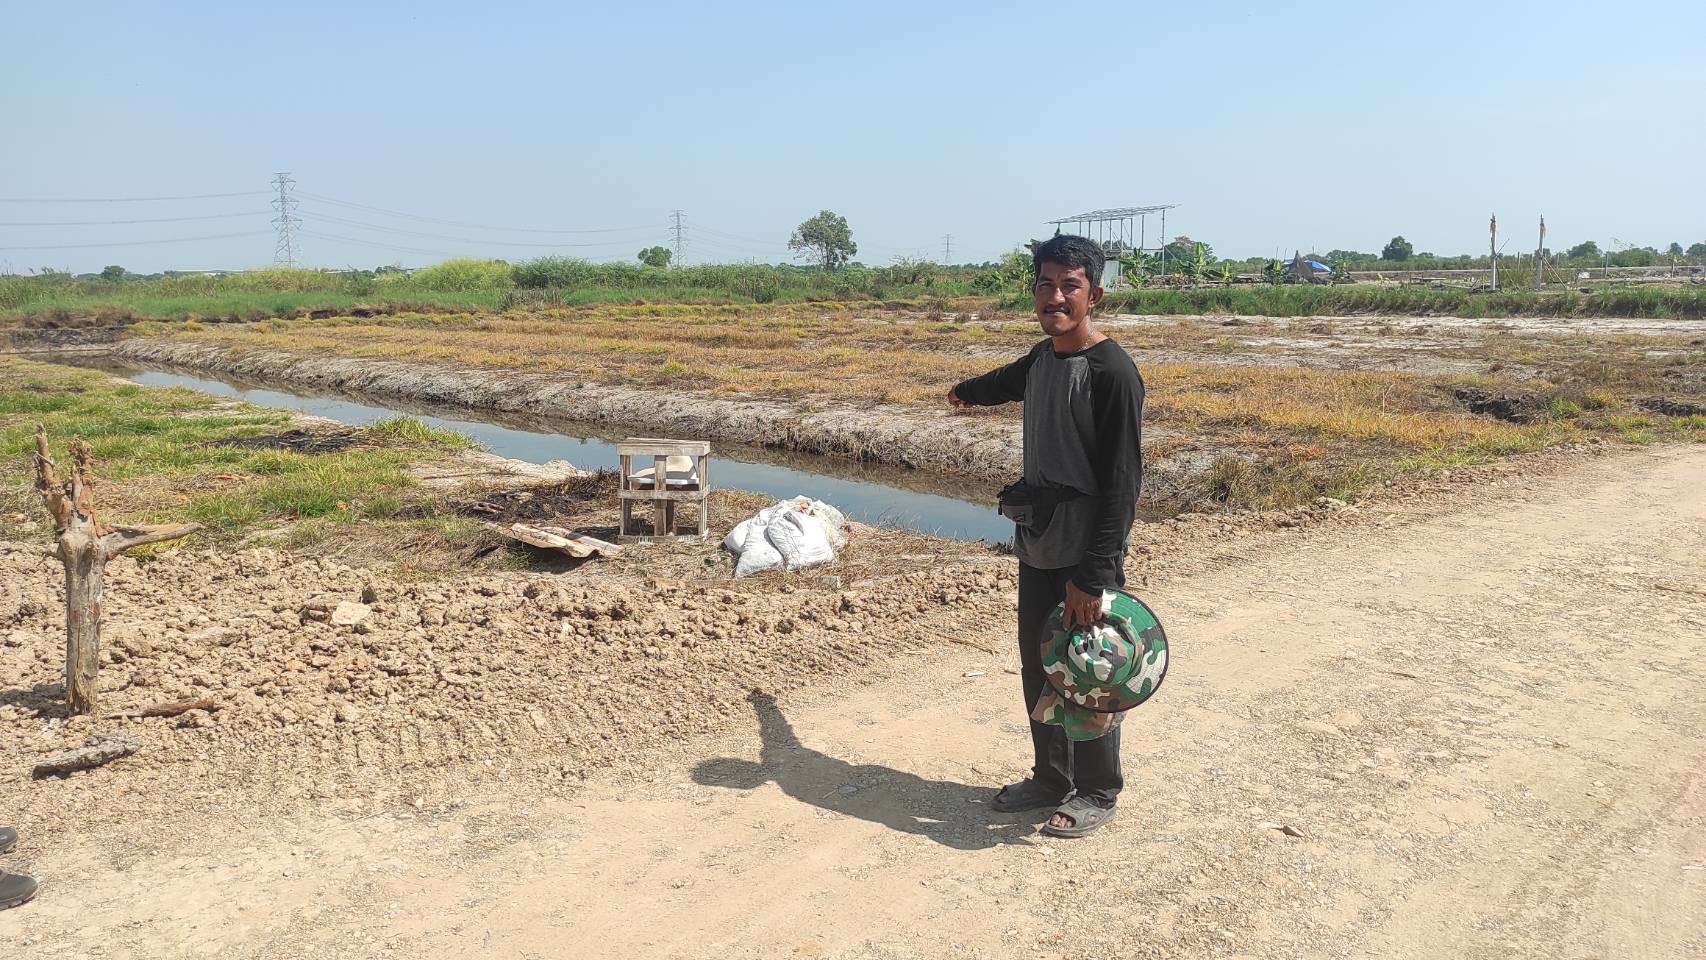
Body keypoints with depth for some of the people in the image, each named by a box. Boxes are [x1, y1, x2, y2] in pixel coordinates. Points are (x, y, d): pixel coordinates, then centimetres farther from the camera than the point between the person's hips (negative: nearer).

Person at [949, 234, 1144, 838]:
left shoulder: (1112, 372, -17)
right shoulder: (1040, 360, 7)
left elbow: (1122, 485, -20)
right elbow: (1006, 383, 33)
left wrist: (1094, 575, -23)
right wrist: (965, 391, 54)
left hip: (1086, 559, -7)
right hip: (1037, 550, 8)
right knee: (1038, 672, 16)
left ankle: (1097, 794, 23)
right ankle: (1051, 779, 32)